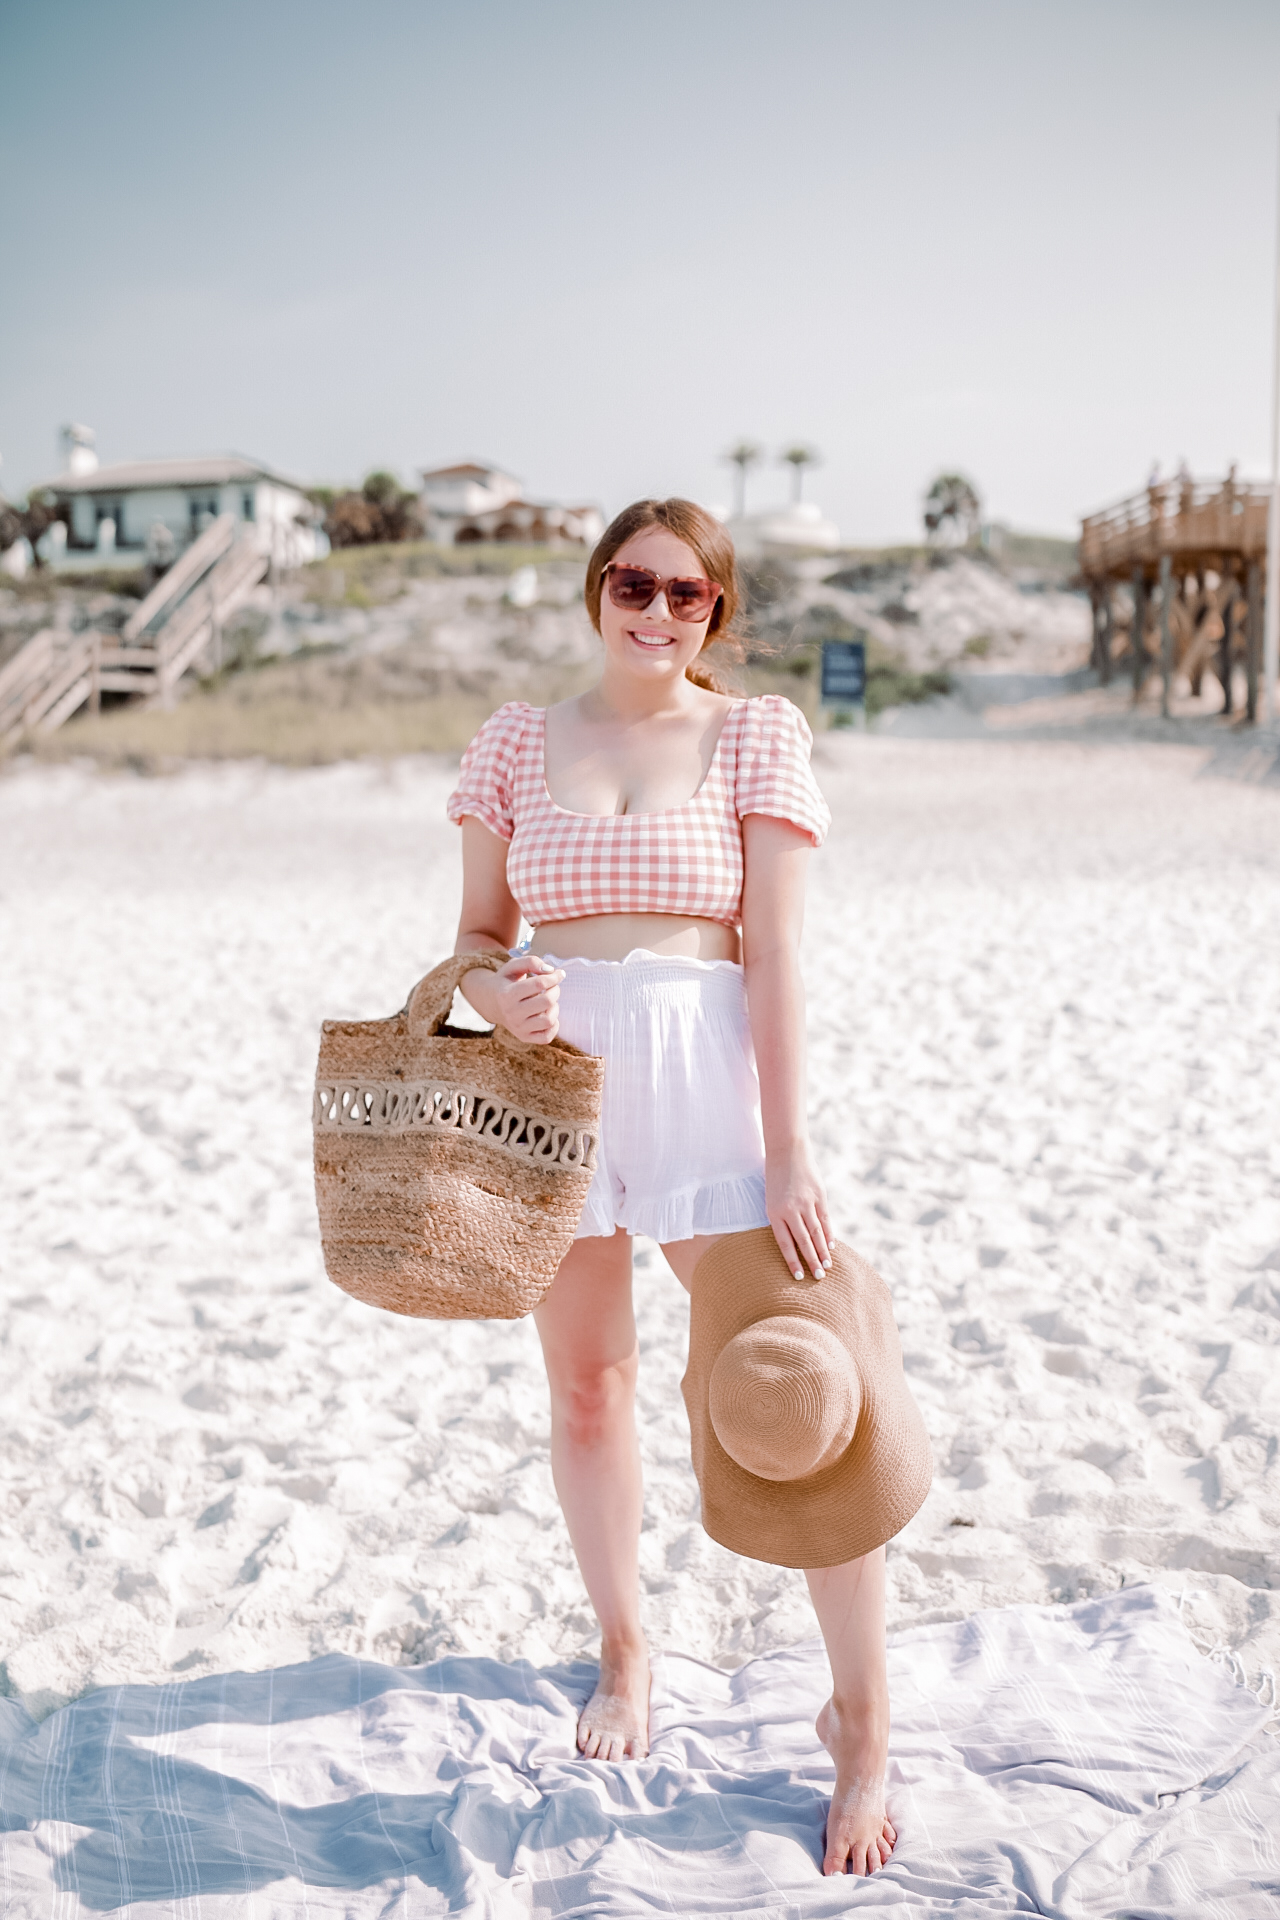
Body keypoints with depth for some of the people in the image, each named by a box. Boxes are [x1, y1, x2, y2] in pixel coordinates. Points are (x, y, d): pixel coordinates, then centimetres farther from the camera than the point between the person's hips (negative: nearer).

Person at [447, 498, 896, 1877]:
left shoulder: (757, 734, 1)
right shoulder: (518, 740, 8)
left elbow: (774, 950, -5)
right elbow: (477, 932, 10)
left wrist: (787, 1153, -10)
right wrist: (501, 992, -14)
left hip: (705, 1077, -3)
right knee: (586, 1381, 14)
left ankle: (861, 1723, 13)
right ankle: (624, 1651, 37)